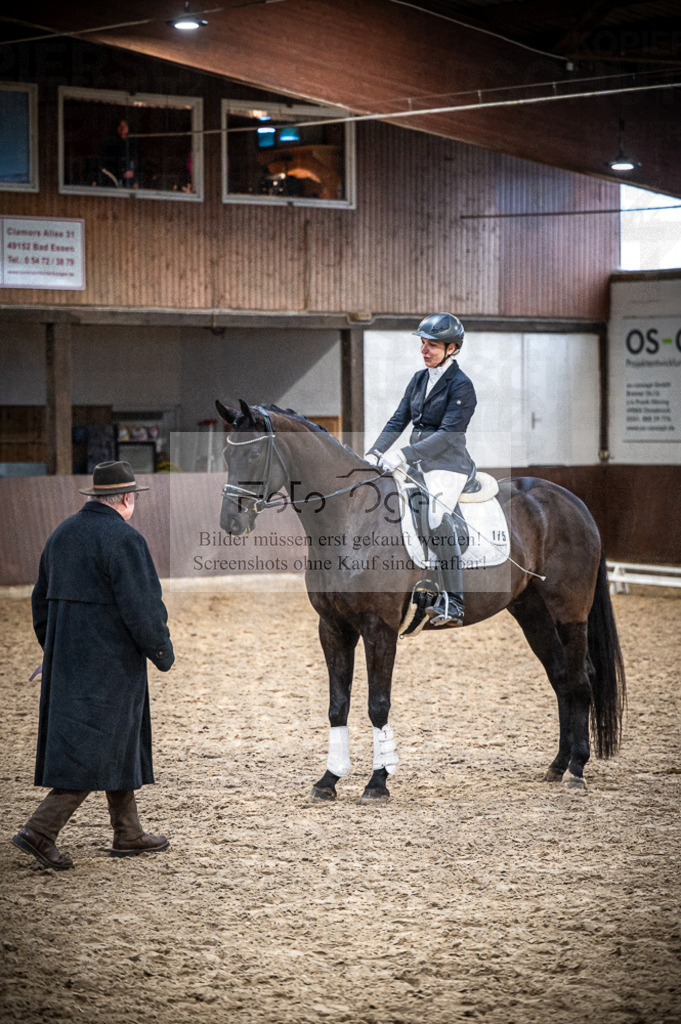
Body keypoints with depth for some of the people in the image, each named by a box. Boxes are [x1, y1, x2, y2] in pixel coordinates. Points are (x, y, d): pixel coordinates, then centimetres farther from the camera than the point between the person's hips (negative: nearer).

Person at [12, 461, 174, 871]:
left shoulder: (62, 534, 11)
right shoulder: (124, 540, -16)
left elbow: (42, 600, 18)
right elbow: (142, 608, -18)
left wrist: (53, 649, 26)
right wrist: (163, 652, -4)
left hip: (66, 660, 9)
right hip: (110, 663, -9)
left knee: (120, 743, 18)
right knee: (94, 749, -5)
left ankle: (128, 833, 24)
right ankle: (40, 831, -10)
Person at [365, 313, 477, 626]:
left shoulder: (461, 385, -10)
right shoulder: (419, 379, 14)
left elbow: (448, 435, -19)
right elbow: (398, 420, 14)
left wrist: (403, 456, -25)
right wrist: (374, 454, -1)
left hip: (447, 465, -8)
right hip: (417, 462, 8)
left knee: (437, 518, -29)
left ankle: (452, 604, -29)